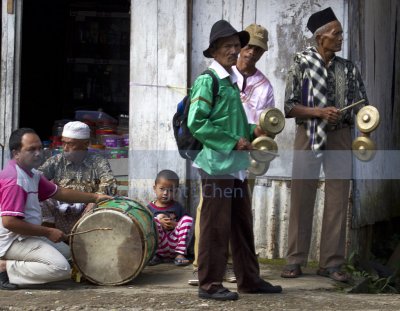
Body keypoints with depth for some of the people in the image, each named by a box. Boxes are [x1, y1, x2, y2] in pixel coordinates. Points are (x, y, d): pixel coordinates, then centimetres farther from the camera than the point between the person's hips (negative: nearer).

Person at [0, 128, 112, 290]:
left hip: (26, 235, 11)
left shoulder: (31, 174, 11)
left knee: (65, 251, 27)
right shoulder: (14, 180, -22)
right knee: (61, 268, -22)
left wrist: (95, 197, 18)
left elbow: (59, 192, 20)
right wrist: (48, 232, -19)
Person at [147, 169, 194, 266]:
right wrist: (159, 222, -17)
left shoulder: (177, 207, 10)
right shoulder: (150, 207, 5)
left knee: (188, 219, -15)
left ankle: (179, 255, -19)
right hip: (159, 246, -2)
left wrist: (174, 224, -12)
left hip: (175, 244, 2)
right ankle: (156, 255, -18)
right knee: (154, 223, -27)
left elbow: (186, 225, 6)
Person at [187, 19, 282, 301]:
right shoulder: (207, 81, -9)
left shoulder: (232, 81, 17)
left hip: (236, 167, 9)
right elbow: (196, 123, -17)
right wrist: (232, 142, -16)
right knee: (216, 227, -3)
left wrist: (251, 131, 7)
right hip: (217, 165, -9)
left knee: (243, 225, 13)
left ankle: (249, 279, 22)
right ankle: (210, 285, 4)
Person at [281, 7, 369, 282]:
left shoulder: (348, 69, 8)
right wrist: (320, 112, -16)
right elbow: (289, 107, -4)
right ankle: (295, 260, 9)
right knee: (302, 197, 1)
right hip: (308, 136, -2)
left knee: (338, 200, 1)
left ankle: (332, 262, 8)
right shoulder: (302, 65, 0)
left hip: (340, 137, 2)